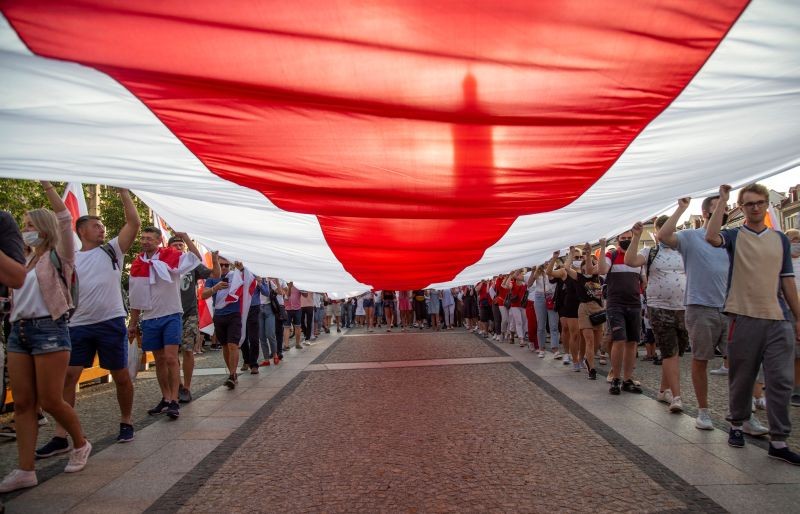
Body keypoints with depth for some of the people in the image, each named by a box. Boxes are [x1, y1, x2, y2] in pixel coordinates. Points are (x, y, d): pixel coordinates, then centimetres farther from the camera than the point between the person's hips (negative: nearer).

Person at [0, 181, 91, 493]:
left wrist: (45, 183, -14)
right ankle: (25, 470, 7)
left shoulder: (59, 256, 0)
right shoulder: (26, 261, 19)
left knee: (50, 401, -4)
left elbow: (64, 219, -13)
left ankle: (81, 444, 19)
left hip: (49, 329, -7)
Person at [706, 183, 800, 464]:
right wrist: (723, 198, -13)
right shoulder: (734, 236, 4)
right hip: (744, 317, -3)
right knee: (742, 377, 8)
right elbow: (711, 237, -21)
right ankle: (738, 424, 26)